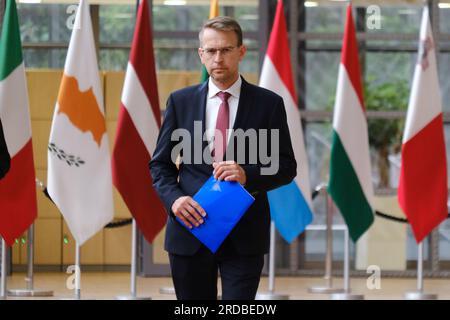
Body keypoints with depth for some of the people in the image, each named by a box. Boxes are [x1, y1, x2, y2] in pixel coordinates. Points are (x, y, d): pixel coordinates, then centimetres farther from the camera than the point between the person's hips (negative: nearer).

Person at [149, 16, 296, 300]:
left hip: (244, 235, -2)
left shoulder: (269, 103, 2)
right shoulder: (180, 101, 7)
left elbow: (286, 166, 3)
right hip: (190, 227, 2)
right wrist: (174, 198, -11)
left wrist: (248, 175, -17)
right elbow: (160, 163, 9)